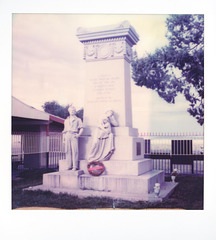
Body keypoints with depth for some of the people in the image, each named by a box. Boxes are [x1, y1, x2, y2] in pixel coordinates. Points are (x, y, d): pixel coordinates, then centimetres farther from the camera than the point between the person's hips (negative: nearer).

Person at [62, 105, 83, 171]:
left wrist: (78, 134, -8)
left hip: (74, 136, -3)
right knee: (68, 151, -4)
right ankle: (69, 166, -2)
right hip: (67, 136, 3)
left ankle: (75, 166, -12)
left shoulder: (78, 120, 16)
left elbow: (81, 128, 9)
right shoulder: (66, 120, 24)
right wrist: (63, 139, 14)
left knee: (74, 151, -11)